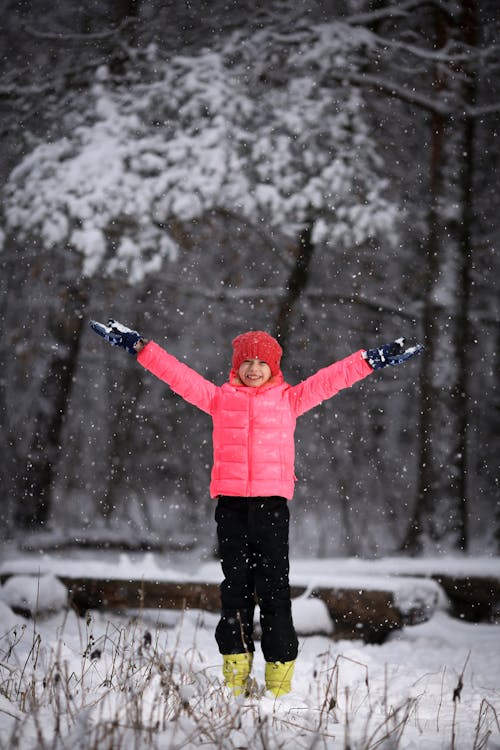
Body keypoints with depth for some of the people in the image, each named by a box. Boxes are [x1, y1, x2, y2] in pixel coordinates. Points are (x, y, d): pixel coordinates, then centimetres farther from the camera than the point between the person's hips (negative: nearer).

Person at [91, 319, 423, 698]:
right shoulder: (219, 397, 14)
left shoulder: (288, 398, 12)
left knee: (274, 587, -3)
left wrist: (373, 360, 8)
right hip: (230, 502, 2)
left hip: (272, 500, -1)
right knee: (235, 586, 5)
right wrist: (139, 347, 11)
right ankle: (236, 671, 10)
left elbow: (330, 379, 12)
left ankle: (280, 677, 0)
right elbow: (177, 373, 14)